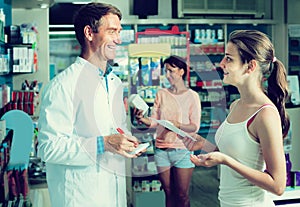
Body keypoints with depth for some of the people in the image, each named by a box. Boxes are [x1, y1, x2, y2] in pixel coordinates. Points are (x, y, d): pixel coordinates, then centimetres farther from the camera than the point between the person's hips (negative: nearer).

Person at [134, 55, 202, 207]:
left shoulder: (192, 96, -1)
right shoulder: (161, 94, 9)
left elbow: (195, 127, -4)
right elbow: (153, 121, 3)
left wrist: (178, 125, -23)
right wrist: (142, 119, -18)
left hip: (182, 150, -3)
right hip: (161, 150, 3)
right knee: (168, 193, 11)